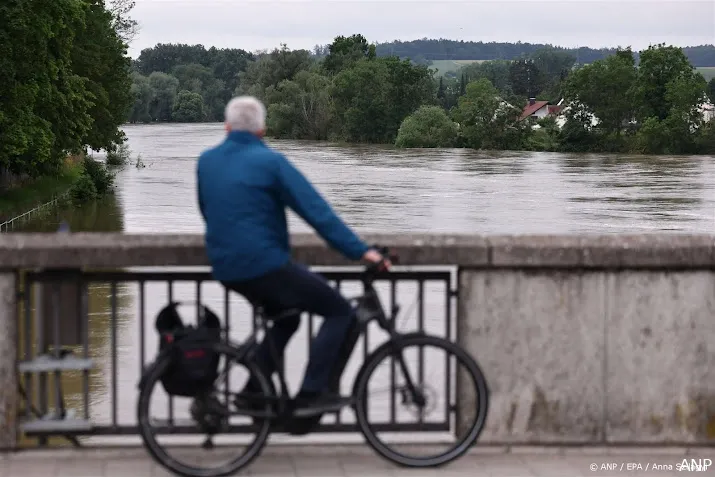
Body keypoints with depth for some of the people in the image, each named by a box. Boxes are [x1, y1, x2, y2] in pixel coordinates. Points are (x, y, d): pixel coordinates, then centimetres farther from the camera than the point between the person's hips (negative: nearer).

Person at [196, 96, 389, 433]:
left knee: (286, 317, 30)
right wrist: (361, 251, -14)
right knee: (340, 312, 4)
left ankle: (253, 390, 21)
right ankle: (310, 393, -6)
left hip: (225, 269, 7)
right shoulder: (269, 161, -9)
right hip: (266, 265, -7)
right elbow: (317, 210, -14)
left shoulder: (206, 161, 8)